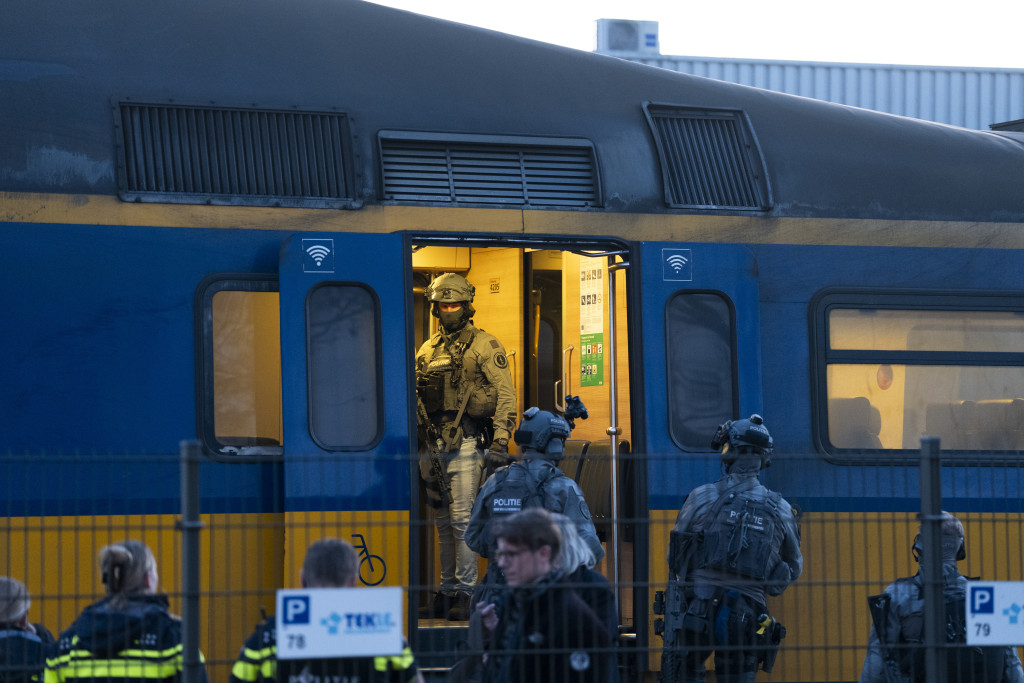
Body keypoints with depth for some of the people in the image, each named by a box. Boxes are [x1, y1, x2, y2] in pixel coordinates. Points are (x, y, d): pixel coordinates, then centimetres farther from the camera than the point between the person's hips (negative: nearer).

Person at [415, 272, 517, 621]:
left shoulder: (484, 345, -1)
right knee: (443, 522, 10)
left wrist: (500, 442, -15)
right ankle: (447, 592, 15)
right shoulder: (427, 350, 16)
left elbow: (506, 394, -7)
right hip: (433, 445, 6)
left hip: (465, 443, -6)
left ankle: (466, 593, -5)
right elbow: (414, 399, 21)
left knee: (462, 519, -9)